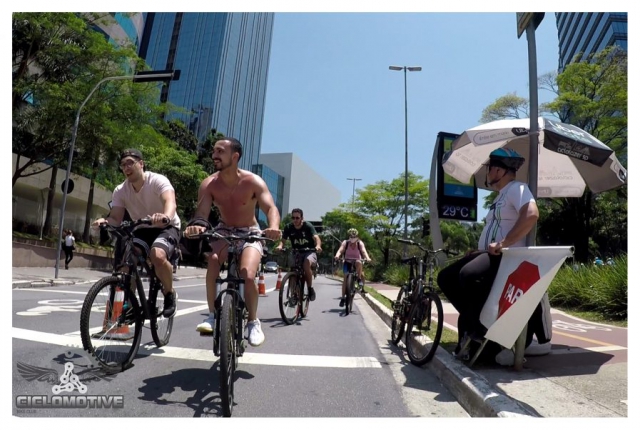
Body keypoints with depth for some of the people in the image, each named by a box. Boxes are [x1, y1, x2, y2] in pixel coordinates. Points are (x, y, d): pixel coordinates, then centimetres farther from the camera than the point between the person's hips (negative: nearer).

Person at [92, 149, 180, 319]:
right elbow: (115, 218, -11)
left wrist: (165, 217, -63)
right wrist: (104, 220, -35)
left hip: (167, 228, -4)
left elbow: (170, 201, -40)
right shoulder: (120, 191, -5)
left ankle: (169, 294, -7)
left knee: (157, 255, -34)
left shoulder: (158, 180, -21)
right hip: (142, 230, 5)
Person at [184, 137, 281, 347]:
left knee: (248, 276, -24)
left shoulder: (252, 181, -20)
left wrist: (273, 227, -54)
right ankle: (213, 315, -11)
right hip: (224, 231, 2)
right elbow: (201, 213, -25)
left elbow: (271, 207, -31)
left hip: (249, 233, -2)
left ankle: (253, 321, 1)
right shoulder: (208, 184, -14)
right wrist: (195, 226, -49)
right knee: (212, 261, -29)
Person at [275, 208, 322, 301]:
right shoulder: (288, 227, -5)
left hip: (309, 252, -4)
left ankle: (310, 288, -14)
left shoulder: (308, 226, -14)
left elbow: (316, 237, -28)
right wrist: (280, 246, -37)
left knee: (307, 263, -34)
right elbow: (283, 240, -12)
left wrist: (318, 246, -50)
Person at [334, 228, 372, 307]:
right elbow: (340, 250, -25)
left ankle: (359, 279, -16)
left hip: (356, 262, 0)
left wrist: (367, 258, -46)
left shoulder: (360, 243, -9)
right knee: (346, 277, -16)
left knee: (359, 262, -36)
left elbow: (364, 251, -25)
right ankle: (343, 297, -8)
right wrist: (337, 255, -48)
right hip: (347, 262, 0)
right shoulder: (345, 243, -10)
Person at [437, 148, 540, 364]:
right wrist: (479, 248, 14)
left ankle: (478, 330, -15)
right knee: (446, 278, 1)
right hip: (489, 254, 10)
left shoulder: (517, 188, -8)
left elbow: (531, 215, -27)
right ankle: (474, 320, 6)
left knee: (469, 274, -36)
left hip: (506, 255, -10)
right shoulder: (501, 195, 24)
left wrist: (502, 244, -27)